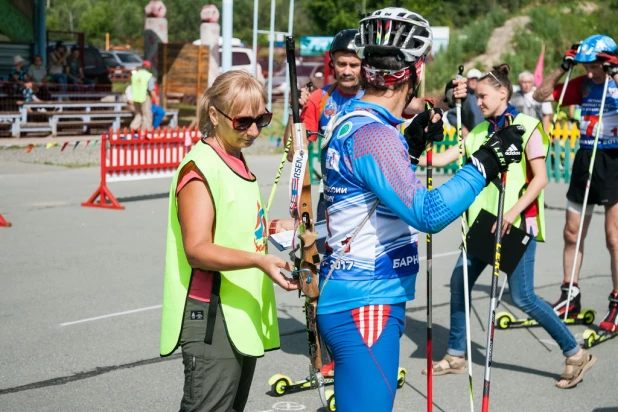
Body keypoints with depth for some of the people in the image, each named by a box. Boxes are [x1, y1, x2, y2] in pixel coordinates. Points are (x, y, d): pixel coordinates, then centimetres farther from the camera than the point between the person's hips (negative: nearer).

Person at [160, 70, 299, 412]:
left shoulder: (236, 162, 14)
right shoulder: (200, 168, -15)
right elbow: (197, 250, -23)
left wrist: (273, 229, 10)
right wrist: (259, 260, -35)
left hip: (241, 316, 9)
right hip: (211, 320, -9)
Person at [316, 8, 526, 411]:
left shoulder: (349, 120, 11)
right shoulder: (371, 133, -20)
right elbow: (427, 213, -27)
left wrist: (412, 144, 18)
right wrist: (485, 163, -18)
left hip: (361, 300, 11)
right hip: (365, 306, -11)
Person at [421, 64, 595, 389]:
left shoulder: (526, 127, -7)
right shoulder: (481, 131, 11)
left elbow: (540, 178, -13)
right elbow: (443, 158, 8)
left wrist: (514, 211, -23)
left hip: (518, 222, -7)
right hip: (486, 219, 7)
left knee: (522, 297, -8)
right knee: (459, 280, 6)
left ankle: (576, 354, 6)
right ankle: (456, 356, 20)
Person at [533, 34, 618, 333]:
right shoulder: (583, 85, 8)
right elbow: (541, 95, 10)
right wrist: (564, 67, 0)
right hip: (585, 160, 6)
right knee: (572, 234, 10)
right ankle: (570, 296, 23)